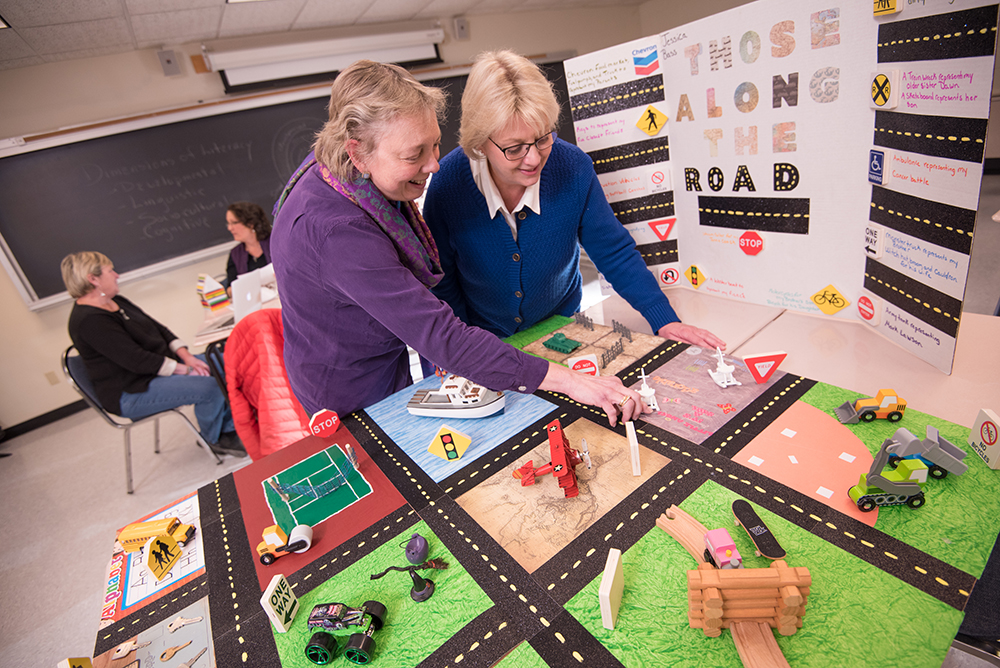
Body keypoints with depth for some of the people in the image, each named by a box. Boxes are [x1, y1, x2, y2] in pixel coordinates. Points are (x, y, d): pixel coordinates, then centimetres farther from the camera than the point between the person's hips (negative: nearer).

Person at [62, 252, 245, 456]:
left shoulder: (116, 301, 10)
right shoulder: (89, 320, -21)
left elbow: (157, 328, 8)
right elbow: (136, 360, -25)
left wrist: (185, 355, -7)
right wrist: (184, 369, -21)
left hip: (159, 364, 10)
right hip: (130, 393, -10)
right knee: (209, 386, -26)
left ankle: (229, 429, 4)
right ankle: (215, 439, 2)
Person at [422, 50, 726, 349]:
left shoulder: (573, 167, -17)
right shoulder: (448, 184, -20)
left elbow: (615, 253, -6)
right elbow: (441, 283, -7)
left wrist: (665, 321, -13)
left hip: (561, 330, 1)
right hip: (482, 345, 0)